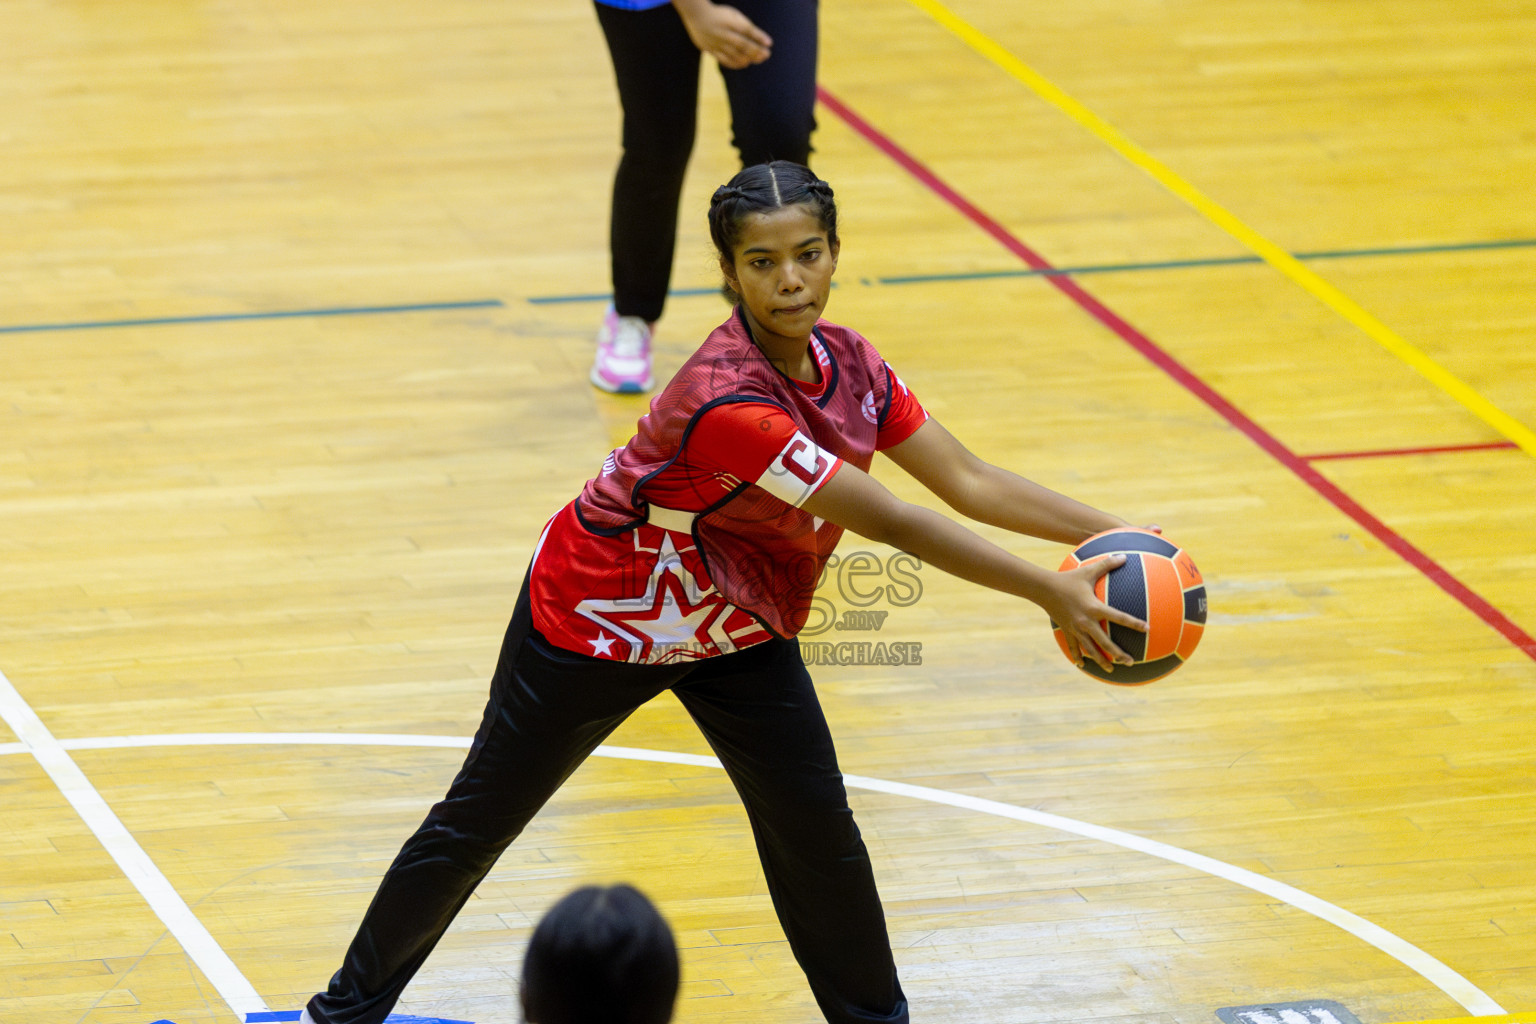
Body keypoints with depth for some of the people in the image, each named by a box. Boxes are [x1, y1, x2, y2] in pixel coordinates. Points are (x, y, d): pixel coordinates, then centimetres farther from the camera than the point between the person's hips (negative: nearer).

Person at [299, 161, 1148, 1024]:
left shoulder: (847, 363, -14)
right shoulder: (728, 401, -38)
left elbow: (969, 481, -8)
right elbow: (892, 524, -37)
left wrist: (1110, 531, -16)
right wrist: (1051, 593, -34)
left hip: (738, 627, 7)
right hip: (599, 618, -7)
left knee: (818, 831, 0)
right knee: (478, 824, 6)